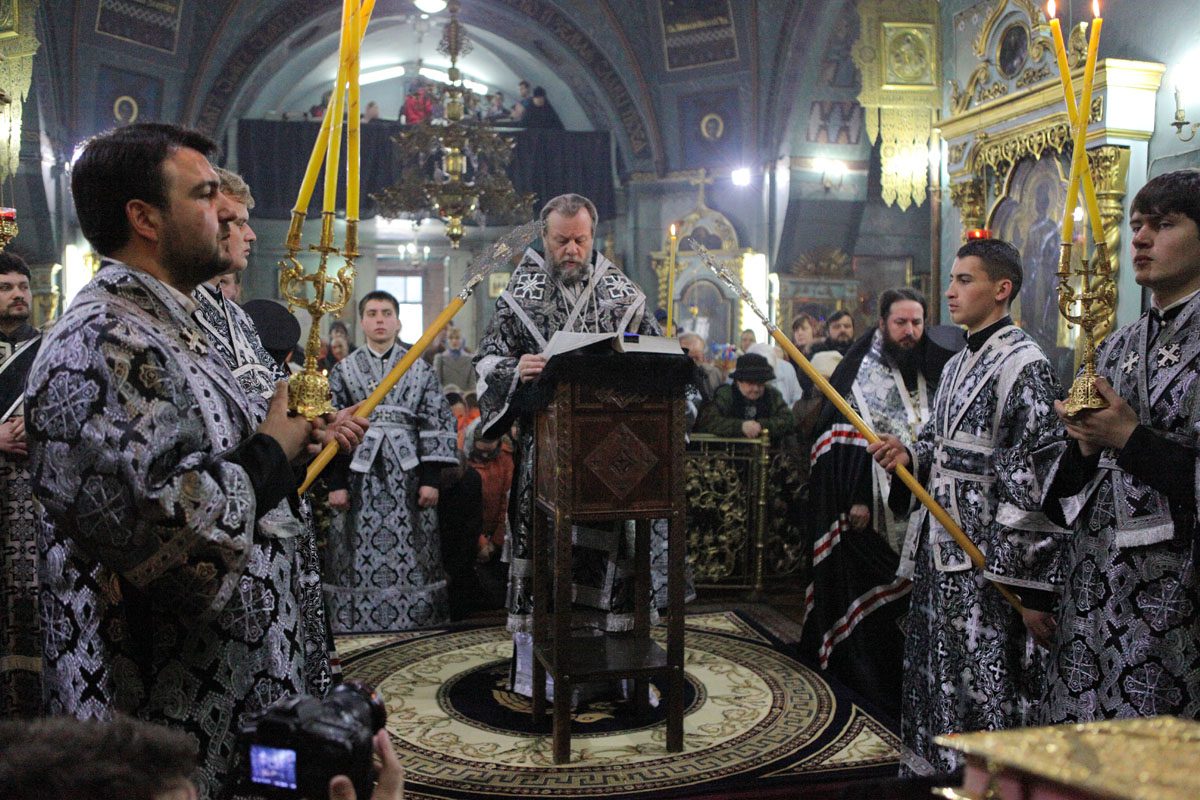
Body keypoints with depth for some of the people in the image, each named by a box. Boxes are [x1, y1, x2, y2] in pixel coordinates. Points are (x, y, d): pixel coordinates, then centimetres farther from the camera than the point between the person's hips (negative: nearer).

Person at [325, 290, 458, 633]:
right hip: (360, 475, 0)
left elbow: (436, 423, 3)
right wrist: (335, 482, -3)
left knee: (411, 556, 1)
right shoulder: (344, 370, 8)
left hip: (408, 474, 0)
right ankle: (358, 622, 12)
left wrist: (431, 479, -5)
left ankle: (416, 621, 11)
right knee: (361, 555, 1)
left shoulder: (420, 368, 7)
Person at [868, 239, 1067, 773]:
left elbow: (1038, 481, -18)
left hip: (986, 567, -9)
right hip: (938, 554, 9)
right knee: (937, 688, 17)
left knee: (982, 702, 1)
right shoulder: (956, 365, 16)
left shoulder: (1025, 363, -12)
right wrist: (909, 456, -1)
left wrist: (1031, 587, -21)